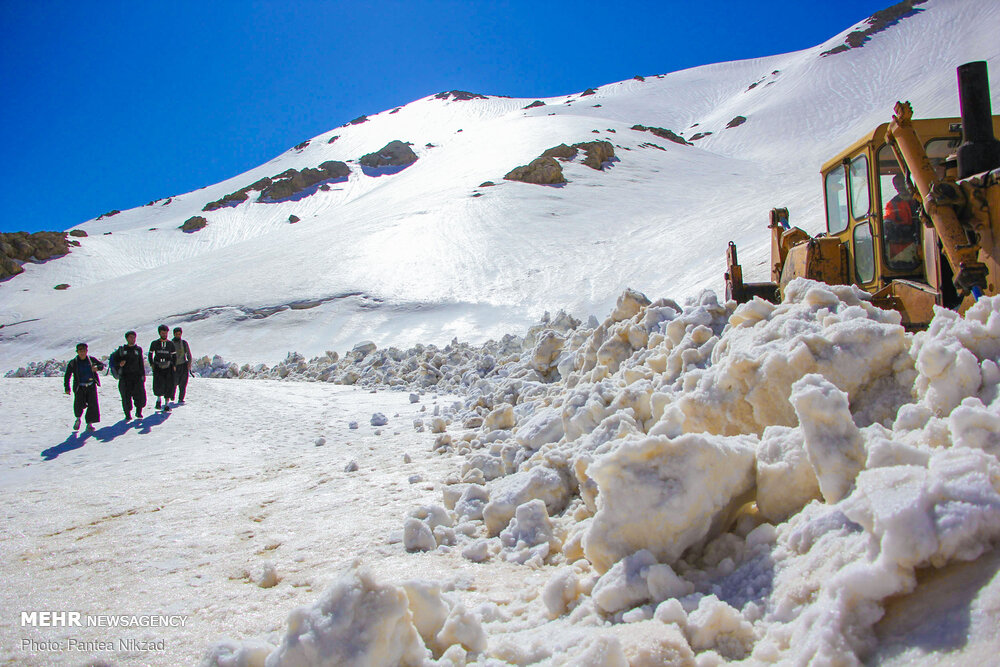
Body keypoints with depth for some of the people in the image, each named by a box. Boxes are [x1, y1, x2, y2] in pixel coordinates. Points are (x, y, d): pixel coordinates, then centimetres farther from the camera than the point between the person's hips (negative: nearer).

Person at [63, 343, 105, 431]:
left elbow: (102, 365, 12)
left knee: (92, 404, -8)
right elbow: (67, 376, 2)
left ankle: (89, 424, 4)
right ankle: (78, 418, 20)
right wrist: (67, 388, -5)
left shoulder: (91, 359, 2)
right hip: (79, 387, -1)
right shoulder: (73, 362, -1)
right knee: (79, 404, -13)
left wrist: (97, 368, -13)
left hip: (91, 386, 1)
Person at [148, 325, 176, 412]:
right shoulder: (154, 343, 4)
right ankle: (159, 398, 16)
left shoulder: (170, 344, 6)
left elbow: (174, 356, 14)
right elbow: (150, 354, 14)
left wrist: (173, 365, 3)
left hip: (168, 367, 1)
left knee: (168, 386, -4)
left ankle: (167, 403, 7)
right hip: (157, 368, -1)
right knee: (158, 386, -13)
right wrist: (151, 364, 3)